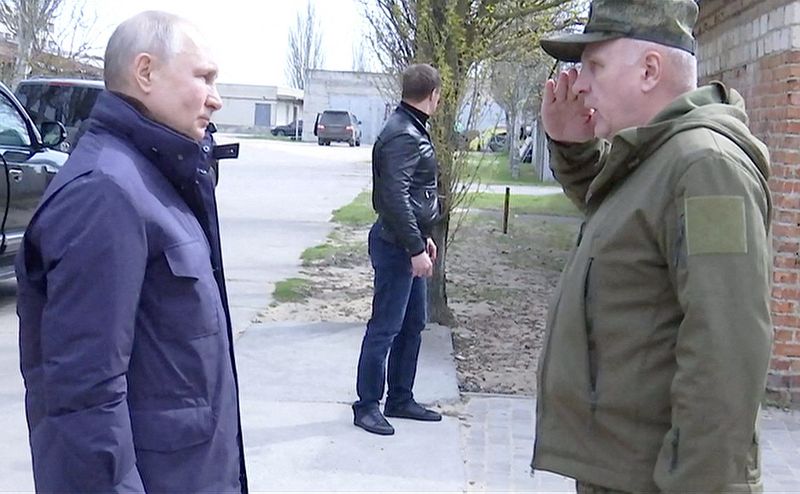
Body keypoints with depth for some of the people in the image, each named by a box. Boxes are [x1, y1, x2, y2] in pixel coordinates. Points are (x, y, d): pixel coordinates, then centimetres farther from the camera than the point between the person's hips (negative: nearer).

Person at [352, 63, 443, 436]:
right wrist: (416, 247, -23)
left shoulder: (413, 130, 15)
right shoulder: (403, 136, -18)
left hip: (408, 243, 10)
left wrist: (423, 237, 22)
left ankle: (400, 399, 26)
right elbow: (395, 197, -24)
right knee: (385, 328, -3)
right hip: (396, 246, -10)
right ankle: (367, 405, 7)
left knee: (413, 324, 16)